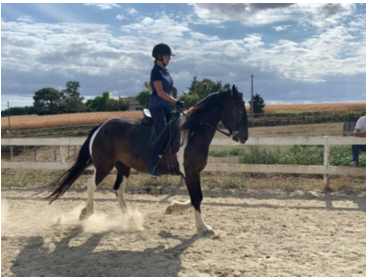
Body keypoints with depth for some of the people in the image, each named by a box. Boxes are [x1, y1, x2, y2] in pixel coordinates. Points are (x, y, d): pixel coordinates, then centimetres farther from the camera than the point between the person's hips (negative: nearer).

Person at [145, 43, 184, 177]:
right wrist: (176, 102, -18)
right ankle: (151, 165, -18)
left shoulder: (165, 71, 16)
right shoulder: (156, 71, -9)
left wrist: (176, 103, 8)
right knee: (163, 133, -20)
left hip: (167, 107, 9)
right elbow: (160, 93, -17)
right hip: (157, 106, -9)